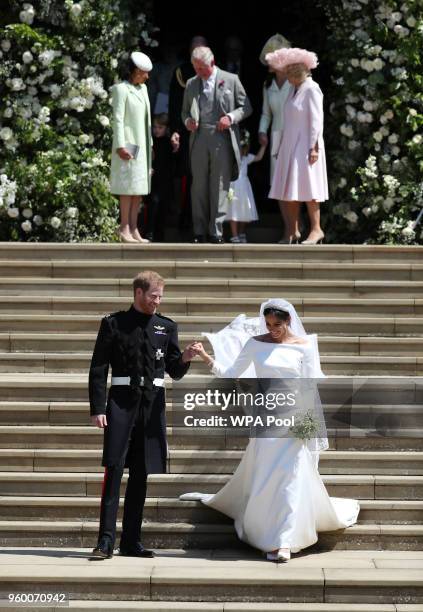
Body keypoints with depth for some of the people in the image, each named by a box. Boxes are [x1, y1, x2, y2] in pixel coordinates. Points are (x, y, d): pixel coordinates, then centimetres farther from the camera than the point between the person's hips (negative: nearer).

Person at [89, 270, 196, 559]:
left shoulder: (167, 326, 10)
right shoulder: (113, 324, 3)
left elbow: (175, 372, 11)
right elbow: (98, 369, 1)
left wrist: (184, 359, -11)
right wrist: (97, 408, -7)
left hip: (153, 405, 3)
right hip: (122, 400, -3)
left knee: (141, 473, 6)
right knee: (114, 469, -9)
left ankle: (131, 540, 13)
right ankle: (106, 540, -7)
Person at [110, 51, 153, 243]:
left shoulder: (143, 88, 16)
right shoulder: (121, 89, -8)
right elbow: (118, 119, -13)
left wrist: (150, 144, 17)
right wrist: (120, 145, -19)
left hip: (142, 145, 8)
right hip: (129, 145, -8)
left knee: (140, 187, 6)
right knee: (129, 186, -8)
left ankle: (134, 229, 8)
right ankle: (124, 230, -6)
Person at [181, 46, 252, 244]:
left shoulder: (231, 80, 4)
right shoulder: (191, 84, 13)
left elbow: (246, 107, 7)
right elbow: (185, 111, 21)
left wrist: (230, 117, -11)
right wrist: (187, 121, -2)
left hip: (222, 138, -3)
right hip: (199, 138, 3)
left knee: (219, 186, -3)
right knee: (199, 186, 4)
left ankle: (216, 232, 1)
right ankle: (199, 232, 10)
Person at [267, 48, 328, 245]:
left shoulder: (311, 89, -10)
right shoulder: (294, 89, 14)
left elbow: (316, 121, -14)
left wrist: (314, 147, -18)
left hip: (305, 147, -8)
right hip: (290, 147, 8)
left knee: (307, 189, -7)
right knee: (289, 190, 6)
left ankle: (316, 229, -2)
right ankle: (292, 232, 10)